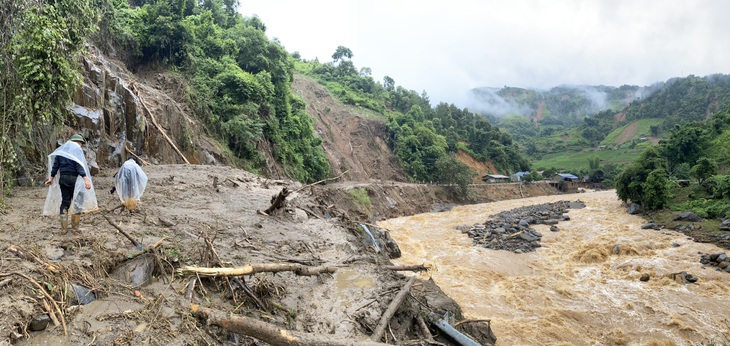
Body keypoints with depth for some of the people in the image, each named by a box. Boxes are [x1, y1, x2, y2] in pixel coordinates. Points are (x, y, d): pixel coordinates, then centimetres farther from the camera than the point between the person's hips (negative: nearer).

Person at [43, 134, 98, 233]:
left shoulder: (61, 150, 14)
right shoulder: (77, 149, -5)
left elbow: (55, 165, 13)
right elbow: (80, 165, -16)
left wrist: (51, 178, 17)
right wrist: (86, 179, -22)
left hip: (62, 179, 6)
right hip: (74, 179, -6)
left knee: (65, 202, 10)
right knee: (77, 201, 4)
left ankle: (64, 228, 9)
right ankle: (75, 226, 6)